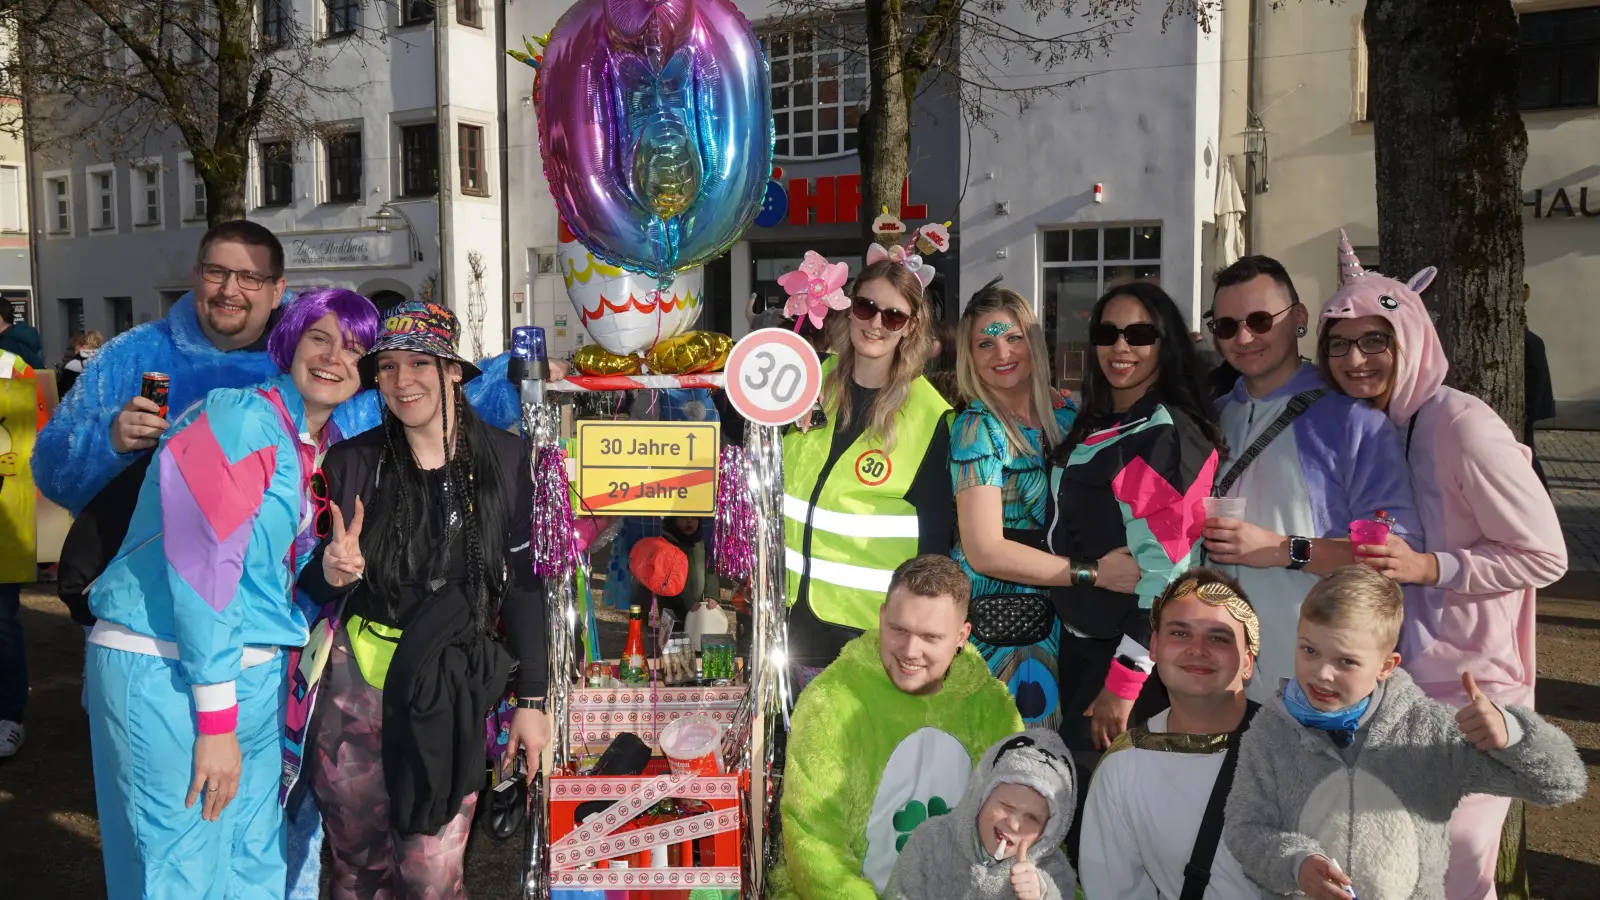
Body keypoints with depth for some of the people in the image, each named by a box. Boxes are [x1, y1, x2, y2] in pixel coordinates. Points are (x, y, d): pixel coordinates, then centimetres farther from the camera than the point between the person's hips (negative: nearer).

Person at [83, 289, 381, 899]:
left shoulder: (326, 448, 11)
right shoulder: (241, 418, -14)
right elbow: (204, 564, -19)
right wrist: (216, 717, -18)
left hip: (256, 676, 8)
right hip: (169, 672, -8)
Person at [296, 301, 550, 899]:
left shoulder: (503, 458, -2)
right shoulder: (353, 462, 1)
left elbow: (523, 583, 2)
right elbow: (315, 584, 9)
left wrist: (531, 699, 0)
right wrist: (332, 572, -16)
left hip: (451, 692, -1)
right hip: (355, 685, 2)